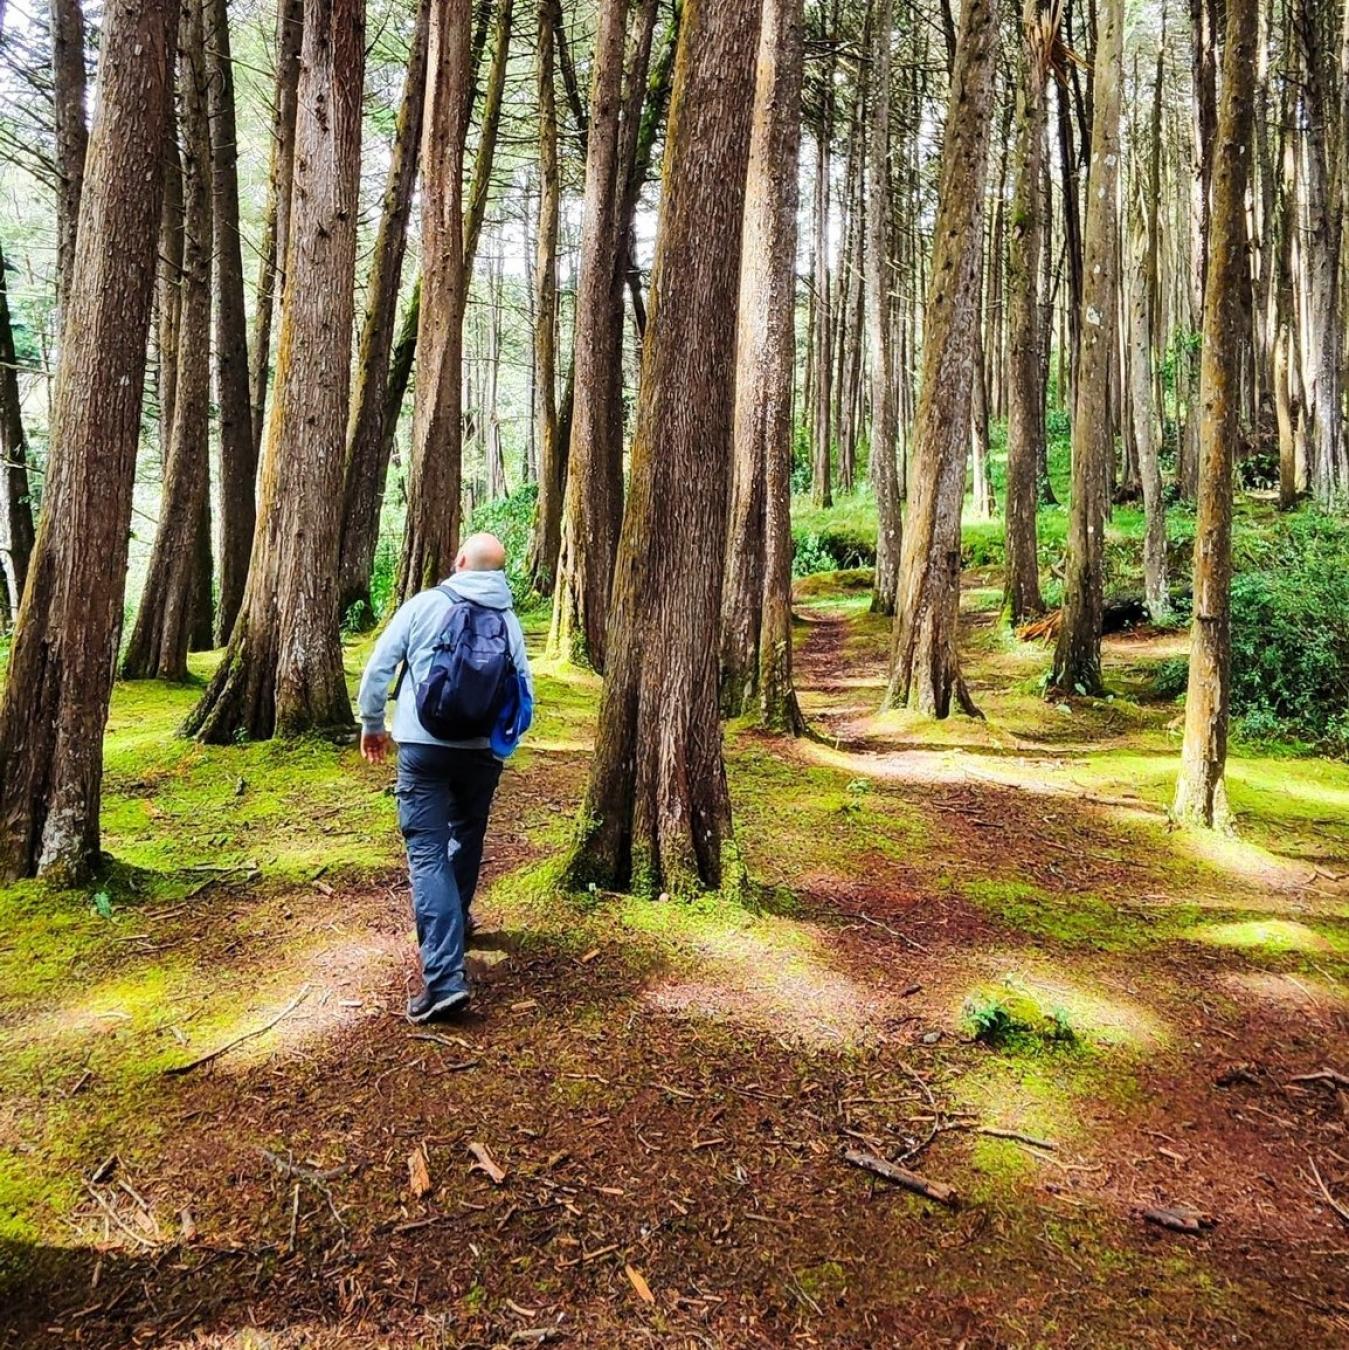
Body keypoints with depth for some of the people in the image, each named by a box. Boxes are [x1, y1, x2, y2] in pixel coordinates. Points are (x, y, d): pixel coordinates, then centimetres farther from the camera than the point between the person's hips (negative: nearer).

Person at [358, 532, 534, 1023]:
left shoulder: (424, 605, -3)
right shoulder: (509, 620, 4)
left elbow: (378, 667, -3)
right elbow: (524, 696, 4)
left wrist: (371, 723, 12)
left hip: (423, 749, -3)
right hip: (483, 753, 3)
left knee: (428, 854, -4)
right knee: (466, 838, 25)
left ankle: (445, 978, -13)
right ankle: (453, 922, 45)